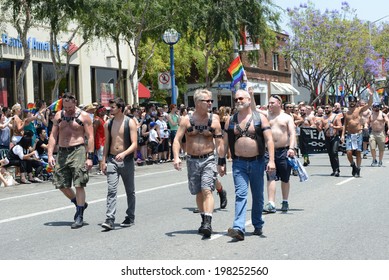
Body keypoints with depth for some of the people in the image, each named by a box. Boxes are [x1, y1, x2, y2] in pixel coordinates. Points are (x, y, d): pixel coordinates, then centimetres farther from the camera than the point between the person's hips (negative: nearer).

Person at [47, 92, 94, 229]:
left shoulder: (84, 116, -2)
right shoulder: (58, 115, 10)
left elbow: (90, 137, -5)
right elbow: (53, 136, 10)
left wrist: (90, 157, -12)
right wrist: (50, 155, 1)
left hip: (78, 151, -5)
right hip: (62, 152, 5)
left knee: (79, 185, -6)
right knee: (61, 184, 7)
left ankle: (79, 216, 1)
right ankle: (80, 204, 29)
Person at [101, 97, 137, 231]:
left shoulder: (130, 123, -6)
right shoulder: (108, 124, 7)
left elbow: (134, 144, -12)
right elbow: (107, 144, 13)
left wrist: (124, 153, -29)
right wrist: (104, 161, 6)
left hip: (126, 160, -2)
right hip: (112, 160, 2)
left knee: (130, 191, 11)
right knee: (111, 190, -10)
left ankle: (130, 217, 24)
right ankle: (110, 219, -16)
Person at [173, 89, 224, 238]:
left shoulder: (213, 119, 0)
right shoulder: (186, 120, 0)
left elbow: (219, 143, 1)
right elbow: (177, 139, -5)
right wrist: (176, 157, -20)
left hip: (209, 159, -2)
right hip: (192, 160, 2)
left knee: (207, 190, -16)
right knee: (198, 193, 12)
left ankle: (208, 223, -23)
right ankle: (204, 220, 29)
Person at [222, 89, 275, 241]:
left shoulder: (260, 118, 0)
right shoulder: (231, 120, 8)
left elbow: (269, 139, -6)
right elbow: (225, 143, 11)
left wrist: (271, 160, -16)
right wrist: (222, 162, 7)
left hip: (257, 162, 0)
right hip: (239, 163, 0)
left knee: (258, 196, 11)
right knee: (240, 194, -13)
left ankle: (258, 225, 27)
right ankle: (239, 229, -21)